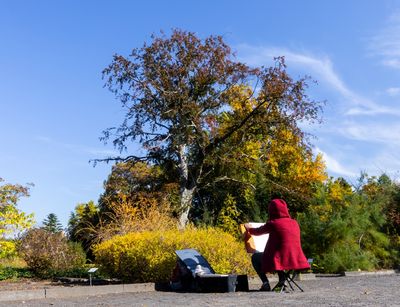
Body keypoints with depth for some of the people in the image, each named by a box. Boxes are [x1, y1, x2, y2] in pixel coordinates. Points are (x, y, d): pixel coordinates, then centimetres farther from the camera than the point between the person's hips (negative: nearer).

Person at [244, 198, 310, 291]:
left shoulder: (272, 224, -8)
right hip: (296, 260, 6)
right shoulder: (294, 223, 8)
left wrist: (248, 229, 32)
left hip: (279, 261, -6)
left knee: (255, 257, 18)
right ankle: (282, 277, 21)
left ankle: (265, 283, 3)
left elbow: (257, 232, 9)